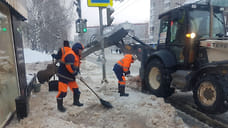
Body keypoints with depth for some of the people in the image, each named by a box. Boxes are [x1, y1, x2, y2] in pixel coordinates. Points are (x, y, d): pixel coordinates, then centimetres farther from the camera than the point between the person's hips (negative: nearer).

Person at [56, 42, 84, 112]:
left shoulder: (76, 56, 14)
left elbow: (76, 66, 20)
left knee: (76, 89, 15)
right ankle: (60, 106, 9)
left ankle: (76, 101, 33)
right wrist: (75, 73, -19)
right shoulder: (70, 55, -21)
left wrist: (78, 73, 6)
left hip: (71, 76, 10)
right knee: (62, 91, -7)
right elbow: (69, 66, -30)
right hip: (63, 76, -10)